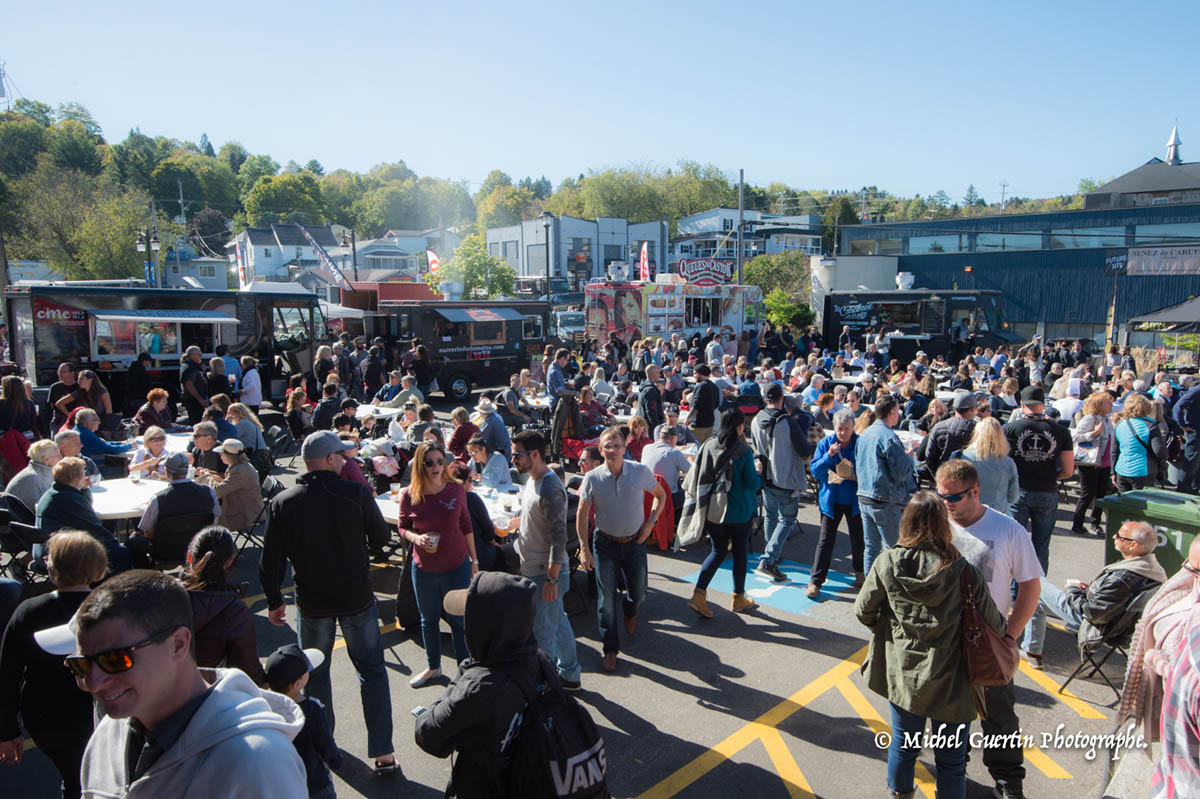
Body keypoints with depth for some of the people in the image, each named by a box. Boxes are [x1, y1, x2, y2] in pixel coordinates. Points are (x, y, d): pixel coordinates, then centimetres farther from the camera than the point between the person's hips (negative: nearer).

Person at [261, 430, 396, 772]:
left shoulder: (283, 503, -9)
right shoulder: (357, 494, -15)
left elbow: (271, 560, -4)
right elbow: (381, 538, -3)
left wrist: (274, 601, 10)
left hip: (311, 602, 2)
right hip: (357, 598, -1)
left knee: (315, 673, 22)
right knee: (372, 670, 11)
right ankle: (382, 752, 12)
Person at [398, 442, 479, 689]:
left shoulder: (456, 489, -9)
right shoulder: (409, 495, -11)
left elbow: (466, 525, 2)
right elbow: (402, 526, 3)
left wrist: (474, 559, 6)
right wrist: (415, 537, -19)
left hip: (456, 566, -1)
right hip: (423, 567, 1)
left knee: (459, 620, 7)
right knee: (428, 620, 19)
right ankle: (433, 667, 41)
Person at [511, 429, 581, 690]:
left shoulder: (550, 490, -24)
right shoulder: (533, 480, 6)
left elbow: (559, 537, -25)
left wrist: (551, 579, -24)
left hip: (545, 573, -10)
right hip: (533, 568, 10)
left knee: (542, 632, 3)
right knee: (558, 622, 21)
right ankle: (569, 676, 37)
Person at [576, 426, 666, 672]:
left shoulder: (640, 472, -12)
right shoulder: (592, 478, -14)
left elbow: (661, 495, 6)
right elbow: (581, 514, -6)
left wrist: (651, 522, -6)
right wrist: (584, 549, -10)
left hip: (635, 542, 1)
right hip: (606, 544, -1)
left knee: (638, 591, 16)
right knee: (606, 599, 3)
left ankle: (631, 611, 54)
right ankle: (610, 649, 20)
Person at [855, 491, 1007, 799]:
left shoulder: (886, 563, -14)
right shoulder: (964, 572, -20)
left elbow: (863, 611, -5)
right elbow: (993, 624, -10)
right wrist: (1005, 630, 14)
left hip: (901, 673, 3)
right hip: (950, 680, -3)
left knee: (903, 742, 25)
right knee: (951, 759, 16)